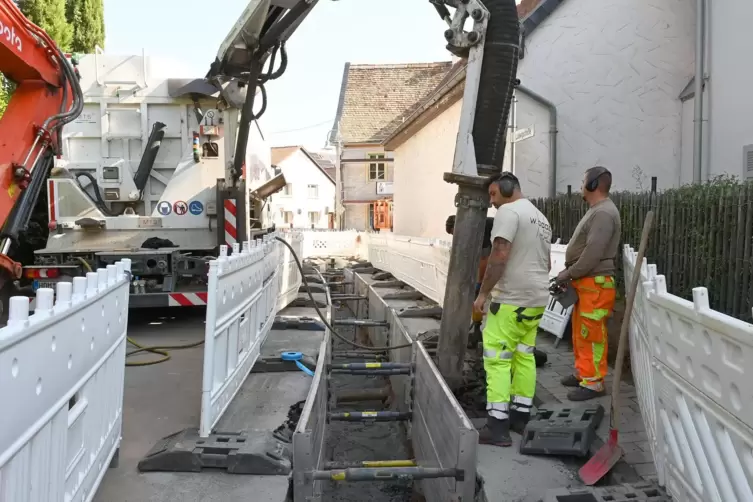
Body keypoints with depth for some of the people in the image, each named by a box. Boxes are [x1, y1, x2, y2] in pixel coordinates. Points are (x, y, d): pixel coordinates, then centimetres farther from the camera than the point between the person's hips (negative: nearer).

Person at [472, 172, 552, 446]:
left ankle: (497, 425, -5)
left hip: (512, 299, -9)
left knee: (497, 359, -5)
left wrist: (483, 293, -15)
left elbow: (499, 255, -21)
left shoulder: (508, 211, -11)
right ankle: (521, 416, 21)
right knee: (524, 356, 15)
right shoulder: (541, 217, 18)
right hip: (537, 298, 9)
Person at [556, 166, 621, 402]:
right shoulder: (595, 211, 17)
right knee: (580, 332, 16)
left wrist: (567, 275, -14)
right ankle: (582, 373, 27)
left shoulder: (604, 213, -16)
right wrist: (568, 273, 9)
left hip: (595, 283, -10)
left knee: (592, 334, -4)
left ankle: (593, 382, 4)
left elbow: (593, 254, -23)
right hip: (584, 282, 10)